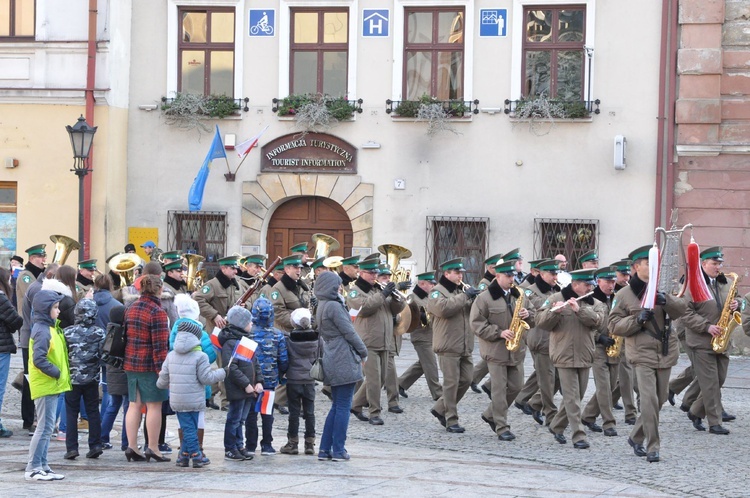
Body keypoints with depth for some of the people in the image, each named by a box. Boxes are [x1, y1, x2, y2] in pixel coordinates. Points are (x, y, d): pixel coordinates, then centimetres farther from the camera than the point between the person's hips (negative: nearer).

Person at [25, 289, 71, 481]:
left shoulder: (49, 328, 14)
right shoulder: (42, 331, -18)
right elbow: (38, 359, -25)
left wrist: (59, 374, 11)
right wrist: (56, 373, -18)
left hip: (51, 386, 10)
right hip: (45, 386, -10)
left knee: (46, 427, 14)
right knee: (45, 427, -8)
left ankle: (42, 466, 19)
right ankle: (33, 469, -5)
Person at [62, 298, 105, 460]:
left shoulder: (68, 332, -8)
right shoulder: (100, 333, -5)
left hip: (73, 378, -2)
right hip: (92, 379, 2)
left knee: (71, 413, 4)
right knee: (93, 412, 10)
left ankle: (72, 447, 0)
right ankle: (95, 445, 8)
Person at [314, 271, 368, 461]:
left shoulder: (322, 307, 14)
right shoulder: (334, 306, -15)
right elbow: (348, 332, -14)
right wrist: (363, 352, -2)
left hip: (332, 363, 9)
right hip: (344, 361, -9)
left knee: (336, 406, 15)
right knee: (343, 407, -2)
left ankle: (325, 449, 14)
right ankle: (338, 450, 0)